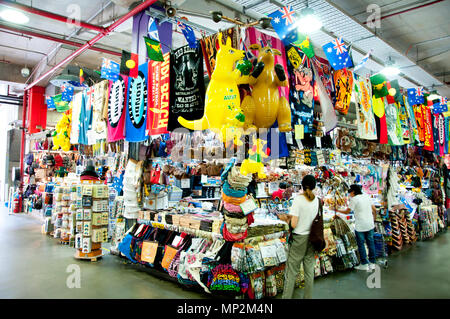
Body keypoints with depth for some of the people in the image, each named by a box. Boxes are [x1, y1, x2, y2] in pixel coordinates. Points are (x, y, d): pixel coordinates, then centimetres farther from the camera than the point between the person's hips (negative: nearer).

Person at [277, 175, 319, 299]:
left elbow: (294, 224, -18)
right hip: (311, 238, 5)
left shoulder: (298, 199, -15)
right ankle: (308, 297, 25)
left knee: (291, 272, 2)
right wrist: (291, 216, 9)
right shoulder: (316, 200, 0)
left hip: (299, 238, -5)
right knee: (309, 270, 15)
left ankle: (286, 297, 8)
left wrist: (286, 218, 1)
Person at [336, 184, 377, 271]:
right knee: (370, 243, 13)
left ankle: (364, 264, 10)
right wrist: (373, 220, 24)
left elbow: (347, 211, -4)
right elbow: (374, 210, 13)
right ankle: (372, 263, 20)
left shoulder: (354, 199, -10)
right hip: (370, 225, 6)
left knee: (361, 245, 4)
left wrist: (337, 210, 10)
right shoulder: (366, 196, 8)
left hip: (360, 226, -6)